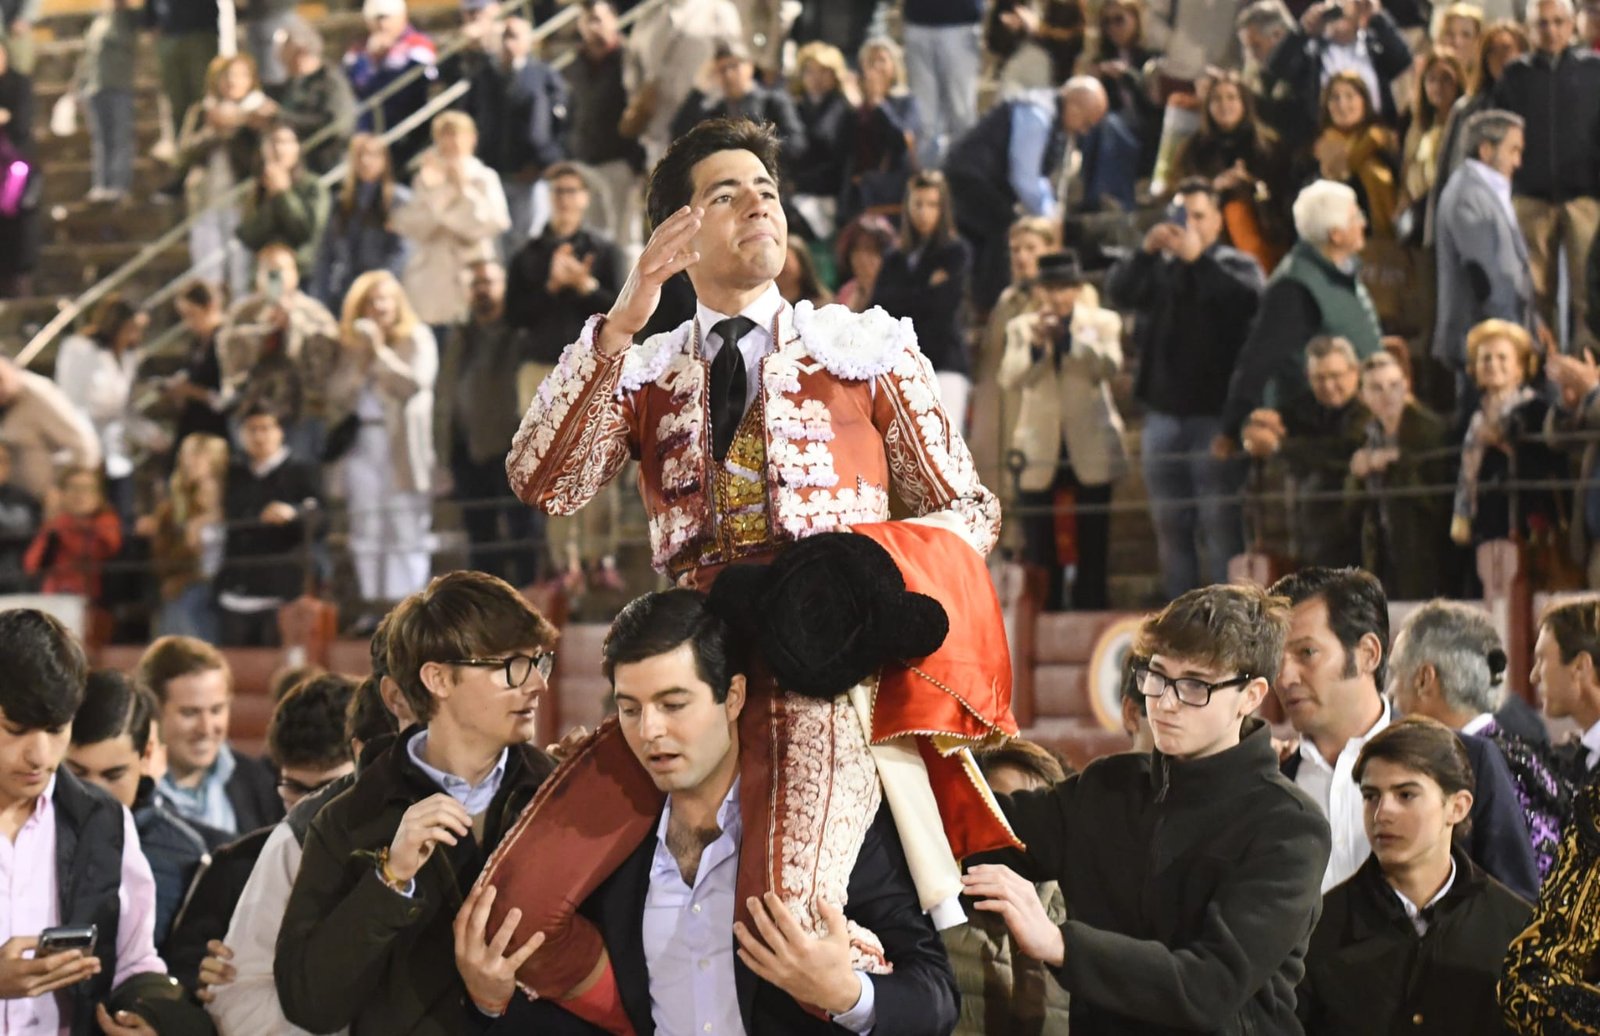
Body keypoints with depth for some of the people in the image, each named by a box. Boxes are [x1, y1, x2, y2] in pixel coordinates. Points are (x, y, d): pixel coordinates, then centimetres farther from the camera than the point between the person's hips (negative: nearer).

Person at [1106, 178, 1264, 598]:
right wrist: (1146, 252, -16)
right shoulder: (1158, 267, 15)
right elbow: (1120, 292, -2)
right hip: (1163, 412, 5)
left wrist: (1198, 259, -20)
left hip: (1215, 413, -5)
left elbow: (1248, 298, -17)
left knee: (1221, 523, -10)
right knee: (1170, 524, 8)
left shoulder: (1235, 265, 5)